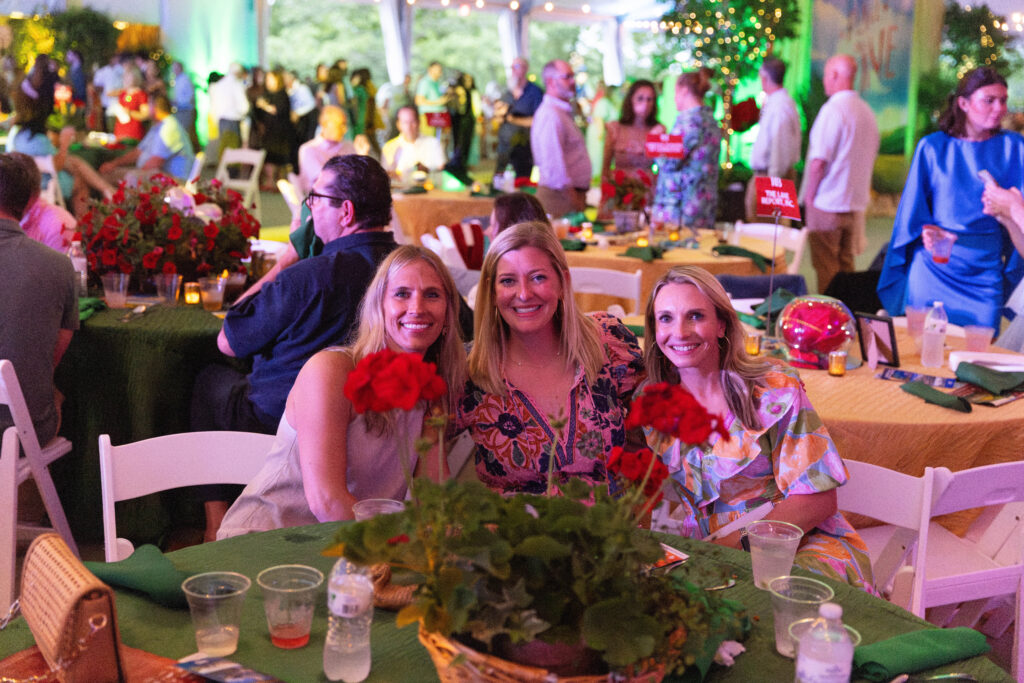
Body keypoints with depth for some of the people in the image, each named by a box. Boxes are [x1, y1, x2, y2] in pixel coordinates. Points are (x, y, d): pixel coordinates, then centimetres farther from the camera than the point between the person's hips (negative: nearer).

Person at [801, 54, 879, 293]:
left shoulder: (832, 109, -15)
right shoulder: (867, 112, 10)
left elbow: (819, 161, -18)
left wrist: (809, 195, -6)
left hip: (827, 204, -7)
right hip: (856, 204, 7)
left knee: (826, 269, -1)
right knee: (845, 266, 14)